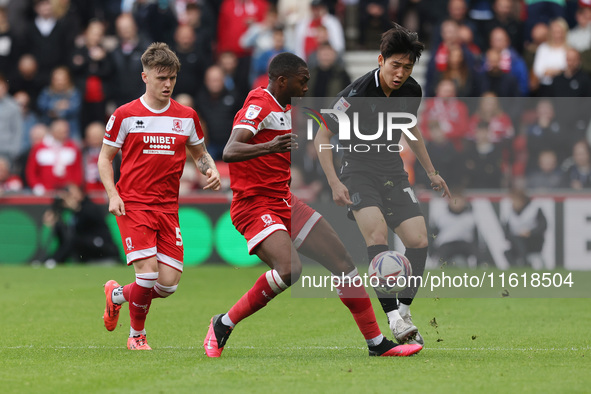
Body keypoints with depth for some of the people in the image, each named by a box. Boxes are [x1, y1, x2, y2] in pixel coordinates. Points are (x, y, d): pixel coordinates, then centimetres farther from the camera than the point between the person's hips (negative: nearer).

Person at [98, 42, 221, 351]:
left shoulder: (186, 116, 8)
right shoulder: (125, 115, -1)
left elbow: (200, 154, 21)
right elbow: (105, 157, 6)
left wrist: (210, 171, -2)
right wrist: (113, 195, -7)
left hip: (168, 207, 4)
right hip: (133, 205, -4)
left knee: (168, 284, -4)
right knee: (148, 272, -17)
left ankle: (117, 295, 27)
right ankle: (137, 335, 8)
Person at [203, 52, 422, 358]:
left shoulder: (283, 110, 15)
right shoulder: (259, 106, -15)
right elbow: (229, 152, -31)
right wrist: (270, 147, -47)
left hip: (285, 202, 10)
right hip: (255, 206, -10)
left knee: (342, 261, 3)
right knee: (289, 269, -30)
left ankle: (377, 342, 10)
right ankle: (223, 325, -12)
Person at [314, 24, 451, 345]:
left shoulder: (411, 91, -1)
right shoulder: (357, 93, -20)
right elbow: (323, 136, -13)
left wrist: (431, 172, 21)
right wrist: (334, 182, -22)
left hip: (393, 172, 6)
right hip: (359, 171, -6)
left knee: (418, 239, -9)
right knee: (377, 230, -29)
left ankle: (404, 310, 8)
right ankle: (394, 317, -31)